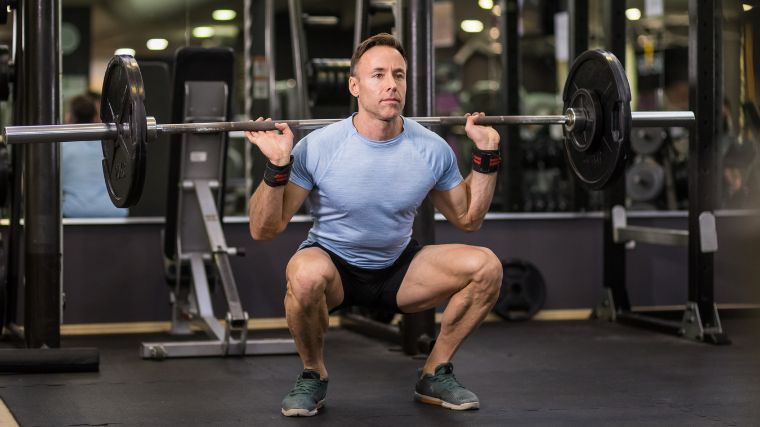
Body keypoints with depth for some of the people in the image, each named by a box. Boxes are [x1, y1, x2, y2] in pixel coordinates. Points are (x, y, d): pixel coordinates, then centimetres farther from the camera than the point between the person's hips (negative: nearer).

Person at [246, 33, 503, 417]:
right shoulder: (319, 147, -20)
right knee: (306, 274, -39)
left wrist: (486, 155, -4)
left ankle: (434, 375, 1)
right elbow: (263, 230, -18)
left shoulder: (433, 150, -10)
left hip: (399, 269, 3)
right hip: (333, 266, -3)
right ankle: (313, 376, -9)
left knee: (486, 266, -20)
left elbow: (468, 219, 6)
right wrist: (277, 166, -32)